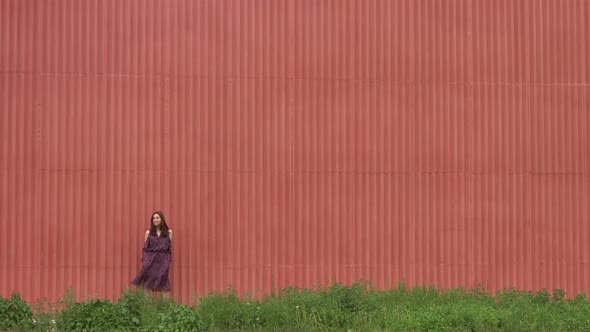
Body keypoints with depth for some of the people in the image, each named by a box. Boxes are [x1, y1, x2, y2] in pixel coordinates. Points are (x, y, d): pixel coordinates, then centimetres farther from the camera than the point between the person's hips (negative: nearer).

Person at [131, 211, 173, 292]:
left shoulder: (168, 232, 8)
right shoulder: (148, 232, 8)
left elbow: (170, 248, 8)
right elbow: (145, 248, 7)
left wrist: (168, 262, -1)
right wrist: (144, 261, -4)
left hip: (163, 261, 0)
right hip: (150, 260, 0)